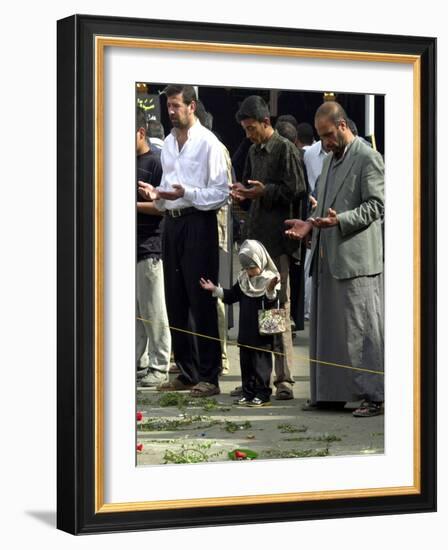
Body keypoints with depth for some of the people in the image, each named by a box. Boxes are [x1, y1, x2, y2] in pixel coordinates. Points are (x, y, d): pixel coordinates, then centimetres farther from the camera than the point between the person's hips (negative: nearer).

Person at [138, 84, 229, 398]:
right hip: (172, 222, 8)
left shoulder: (208, 143, -9)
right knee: (176, 301, 11)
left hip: (198, 223, -8)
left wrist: (186, 193, -22)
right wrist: (156, 194, 2)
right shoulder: (169, 143, 14)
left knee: (201, 301, -5)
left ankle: (209, 377, 1)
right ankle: (187, 373, 20)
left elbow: (222, 192, -13)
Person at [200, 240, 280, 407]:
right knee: (246, 363, 11)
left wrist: (270, 291, -37)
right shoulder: (243, 280, 11)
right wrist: (215, 289, 10)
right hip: (245, 332, 7)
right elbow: (231, 296, 19)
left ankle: (262, 395, 3)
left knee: (261, 364, -3)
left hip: (262, 333, -7)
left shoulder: (269, 280, -10)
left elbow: (272, 305, -19)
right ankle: (248, 394, 18)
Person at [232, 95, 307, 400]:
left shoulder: (285, 149, -7)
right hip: (256, 236, 8)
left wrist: (264, 191, -18)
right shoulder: (254, 151, 17)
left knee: (279, 306, -8)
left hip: (276, 238, -8)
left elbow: (296, 191, -11)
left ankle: (284, 379, -6)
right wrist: (243, 191, 5)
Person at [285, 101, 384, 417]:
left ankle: (373, 396, -4)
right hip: (327, 259, 9)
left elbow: (375, 206, -13)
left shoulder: (368, 159, -7)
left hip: (356, 260, -9)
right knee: (326, 328, 10)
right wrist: (311, 224, 7)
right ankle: (330, 393, 17)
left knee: (361, 328, -7)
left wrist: (339, 220, -24)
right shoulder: (330, 160, 20)